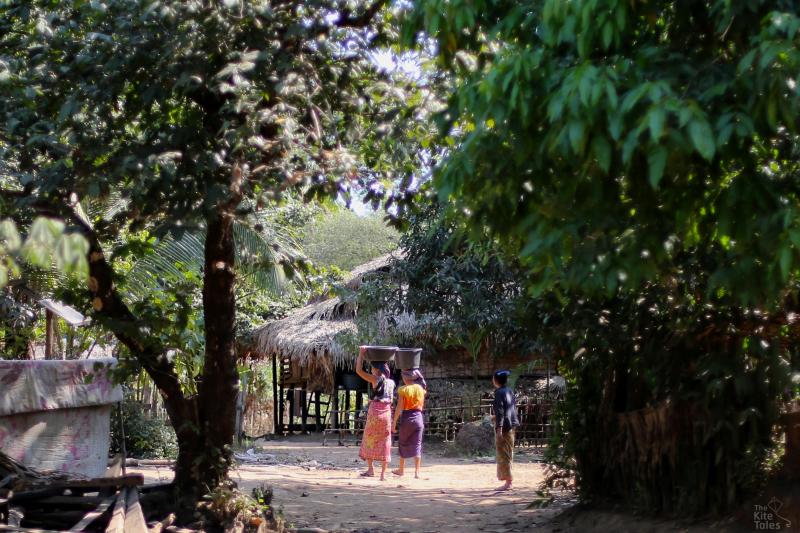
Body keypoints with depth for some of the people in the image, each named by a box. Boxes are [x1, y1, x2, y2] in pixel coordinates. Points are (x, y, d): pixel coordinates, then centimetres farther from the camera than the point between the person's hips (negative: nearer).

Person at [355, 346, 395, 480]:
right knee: (384, 441, 6)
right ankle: (383, 473, 4)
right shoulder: (391, 382, 7)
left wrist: (361, 353, -2)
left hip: (375, 411, -4)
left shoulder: (375, 379, -9)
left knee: (369, 439, 11)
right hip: (387, 412, 4)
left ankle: (370, 469, 9)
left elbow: (359, 370, -8)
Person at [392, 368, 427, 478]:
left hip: (406, 417, -3)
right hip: (418, 417, 3)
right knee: (417, 444, 2)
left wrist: (394, 422, -7)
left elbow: (399, 408, -10)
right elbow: (422, 406, 11)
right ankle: (417, 472, -4)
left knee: (403, 444, 13)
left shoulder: (403, 389, -9)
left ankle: (401, 470, 23)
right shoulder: (421, 389, 3)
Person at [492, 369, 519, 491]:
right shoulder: (510, 392, 12)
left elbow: (500, 411, -19)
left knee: (503, 454, -4)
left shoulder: (499, 392, -13)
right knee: (508, 453, 15)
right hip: (511, 426, 9)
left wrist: (499, 428, -22)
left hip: (503, 426, -9)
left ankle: (508, 482, -4)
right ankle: (509, 480, 19)